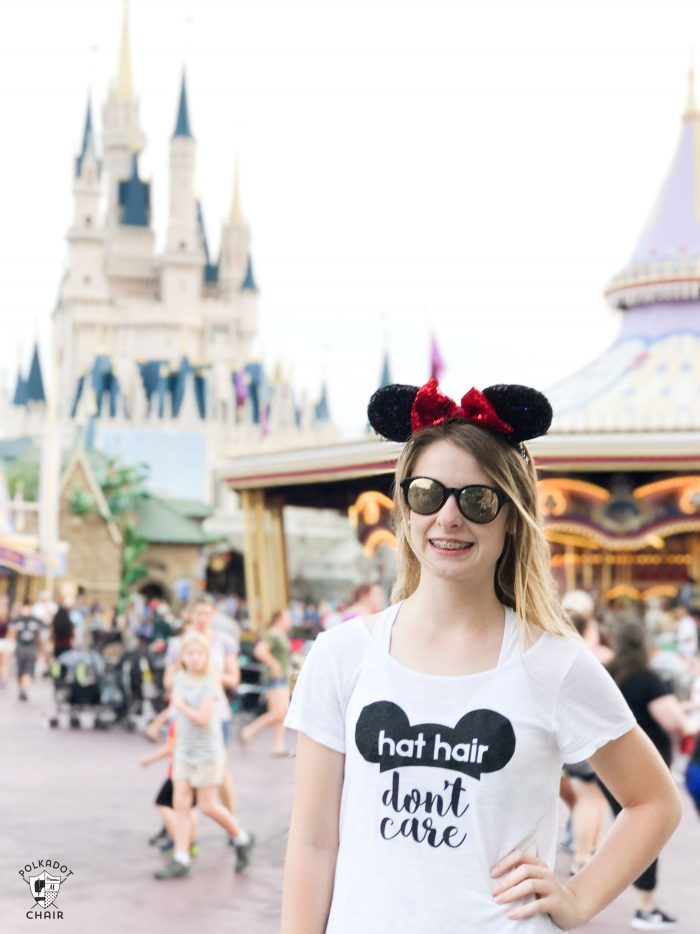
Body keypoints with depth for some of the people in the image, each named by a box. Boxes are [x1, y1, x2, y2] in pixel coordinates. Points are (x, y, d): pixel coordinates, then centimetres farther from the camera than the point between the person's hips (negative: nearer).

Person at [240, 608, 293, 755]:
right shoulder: (272, 635, -15)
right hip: (275, 678, -10)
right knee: (278, 713, -13)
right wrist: (274, 665, -20)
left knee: (283, 712, 6)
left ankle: (278, 745, 9)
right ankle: (249, 730, -3)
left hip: (283, 678, 10)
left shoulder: (282, 635, 15)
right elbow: (260, 651, -28)